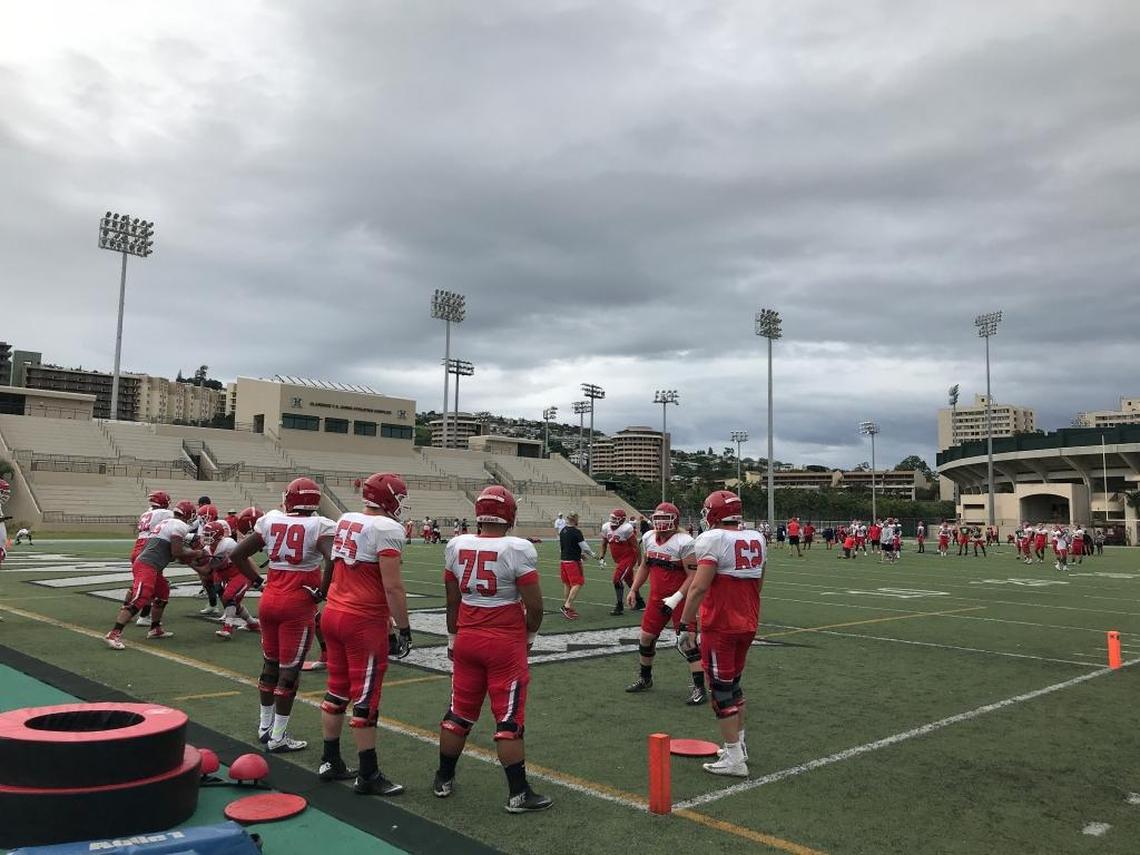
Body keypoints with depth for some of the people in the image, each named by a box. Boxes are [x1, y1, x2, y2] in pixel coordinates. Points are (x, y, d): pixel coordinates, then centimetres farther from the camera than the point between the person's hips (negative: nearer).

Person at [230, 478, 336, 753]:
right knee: (289, 670, 4)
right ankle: (277, 738, 11)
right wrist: (321, 591, -12)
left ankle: (265, 725, 33)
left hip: (269, 599, 5)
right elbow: (333, 561, -26)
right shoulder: (320, 526, -11)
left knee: (270, 663, 20)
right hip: (298, 606, -5)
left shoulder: (270, 521, 3)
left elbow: (237, 555, 9)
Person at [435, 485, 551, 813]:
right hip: (506, 643, -5)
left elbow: (452, 601, 8)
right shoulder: (517, 549, -15)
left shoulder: (457, 546, -1)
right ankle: (518, 793, 10)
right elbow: (535, 605, -12)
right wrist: (529, 636, 7)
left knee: (459, 711, 18)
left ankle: (443, 779, 31)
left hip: (468, 638, 5)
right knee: (509, 718, 3)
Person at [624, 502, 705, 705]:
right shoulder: (648, 538, 4)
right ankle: (645, 679, 33)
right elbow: (644, 566, 18)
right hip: (656, 598, 7)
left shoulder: (684, 543, -18)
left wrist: (676, 598, -23)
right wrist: (633, 590, 13)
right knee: (646, 638, 13)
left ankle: (699, 688, 3)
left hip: (679, 599, -7)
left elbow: (693, 576, -18)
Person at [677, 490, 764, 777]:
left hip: (719, 626, -7)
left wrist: (686, 626, -19)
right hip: (748, 624, 7)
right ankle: (739, 745, 31)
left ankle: (734, 759, 7)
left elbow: (699, 587, -23)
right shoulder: (756, 539, 7)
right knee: (734, 683, 22)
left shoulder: (713, 539, -17)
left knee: (721, 689, 3)